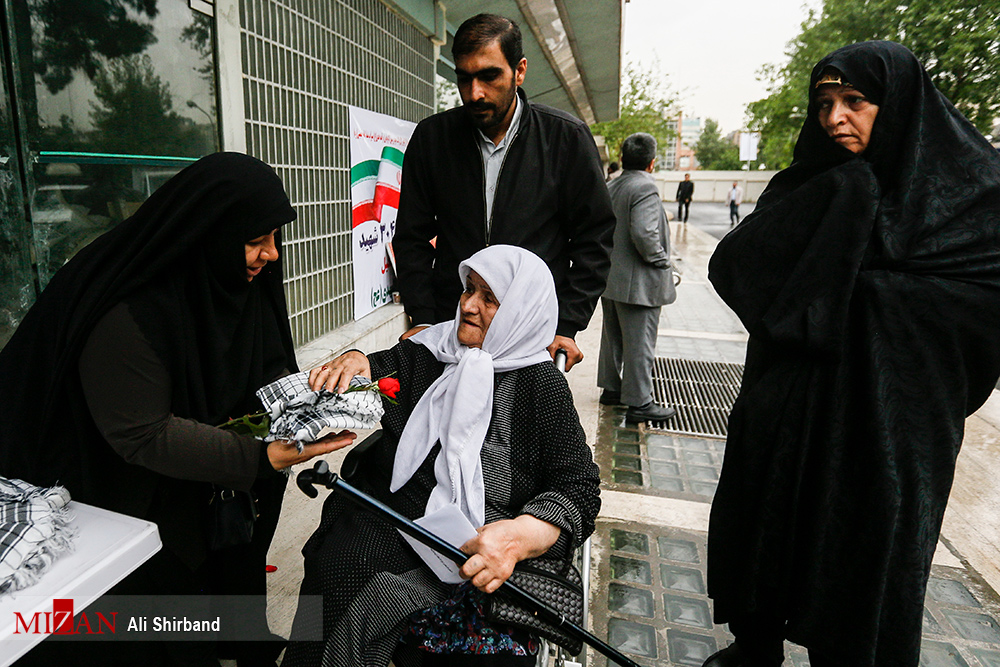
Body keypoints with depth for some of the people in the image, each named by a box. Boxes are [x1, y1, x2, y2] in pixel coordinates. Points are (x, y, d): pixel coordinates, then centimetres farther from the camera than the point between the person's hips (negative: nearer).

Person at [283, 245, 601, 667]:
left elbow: (579, 487, -8)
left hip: (473, 549, -3)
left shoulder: (541, 384, -3)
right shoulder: (430, 350, 9)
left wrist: (519, 536, -26)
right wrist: (355, 361, -4)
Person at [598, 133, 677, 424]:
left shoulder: (610, 188, 9)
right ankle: (639, 403, 8)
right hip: (637, 282, -9)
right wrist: (662, 261, -14)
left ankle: (611, 388, 33)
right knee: (639, 342, 0)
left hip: (609, 279, 9)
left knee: (613, 336, 19)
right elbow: (644, 233, -28)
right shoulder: (645, 187, -17)